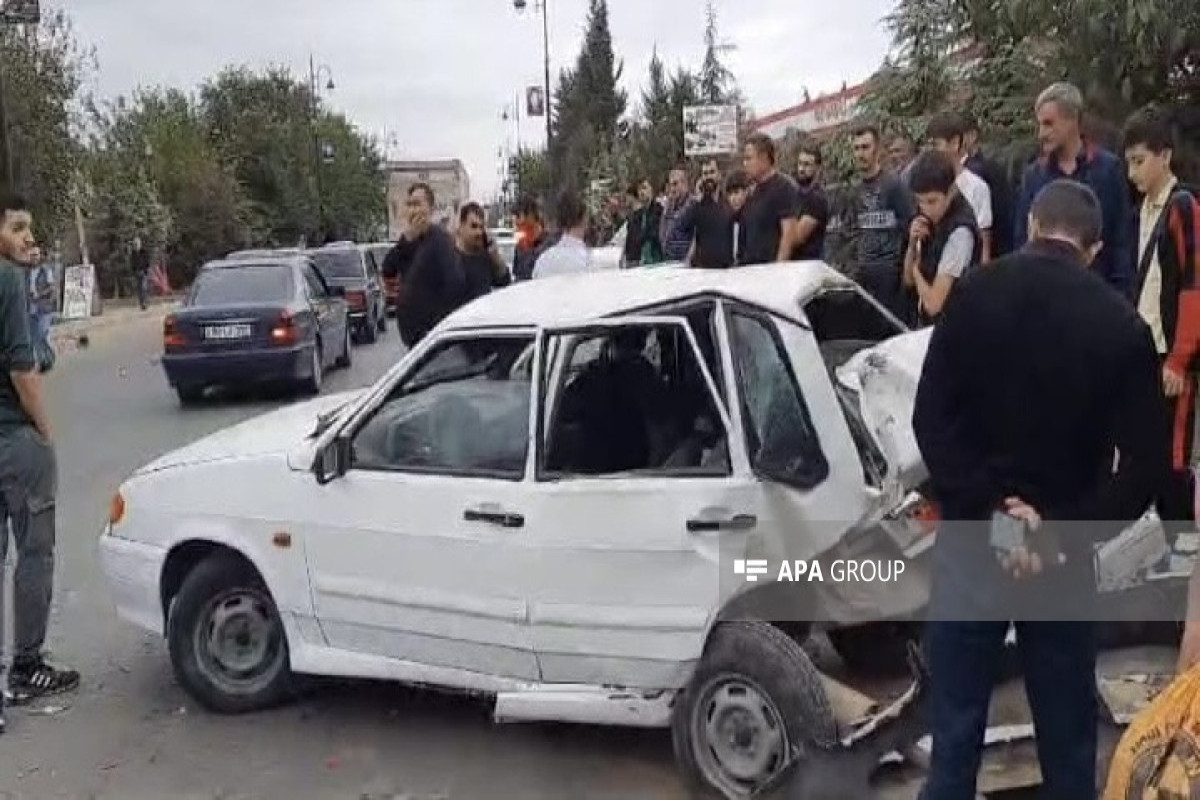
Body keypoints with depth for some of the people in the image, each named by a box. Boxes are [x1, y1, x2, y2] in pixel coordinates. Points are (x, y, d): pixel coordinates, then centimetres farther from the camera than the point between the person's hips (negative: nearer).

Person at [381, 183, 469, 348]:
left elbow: (456, 283, -23)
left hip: (433, 332, -9)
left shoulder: (440, 239, -14)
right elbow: (387, 271, 2)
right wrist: (406, 239, -10)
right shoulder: (409, 239, 12)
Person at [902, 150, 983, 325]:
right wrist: (912, 244, -8)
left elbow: (933, 303, -25)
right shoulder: (933, 222, 2)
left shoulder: (960, 231, -22)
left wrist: (916, 269, -7)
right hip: (928, 323, 8)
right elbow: (909, 280, 9)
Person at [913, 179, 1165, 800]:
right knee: (1068, 737, 17)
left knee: (955, 730, 10)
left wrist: (984, 509, -12)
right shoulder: (1122, 324, -3)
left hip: (971, 539, -1)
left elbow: (931, 417, -13)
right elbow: (1145, 464, -8)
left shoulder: (975, 294, -6)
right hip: (1062, 556, 1)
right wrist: (1060, 533, -9)